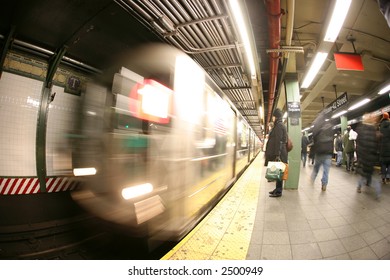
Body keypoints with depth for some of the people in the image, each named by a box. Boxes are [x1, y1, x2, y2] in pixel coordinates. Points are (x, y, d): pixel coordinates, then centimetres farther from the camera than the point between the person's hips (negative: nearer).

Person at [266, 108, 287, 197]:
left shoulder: (279, 126, -12)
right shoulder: (280, 125, 18)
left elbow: (278, 141, -19)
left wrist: (277, 155, -21)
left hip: (279, 153, -10)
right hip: (279, 152, 10)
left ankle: (278, 191, 5)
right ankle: (278, 189, 23)